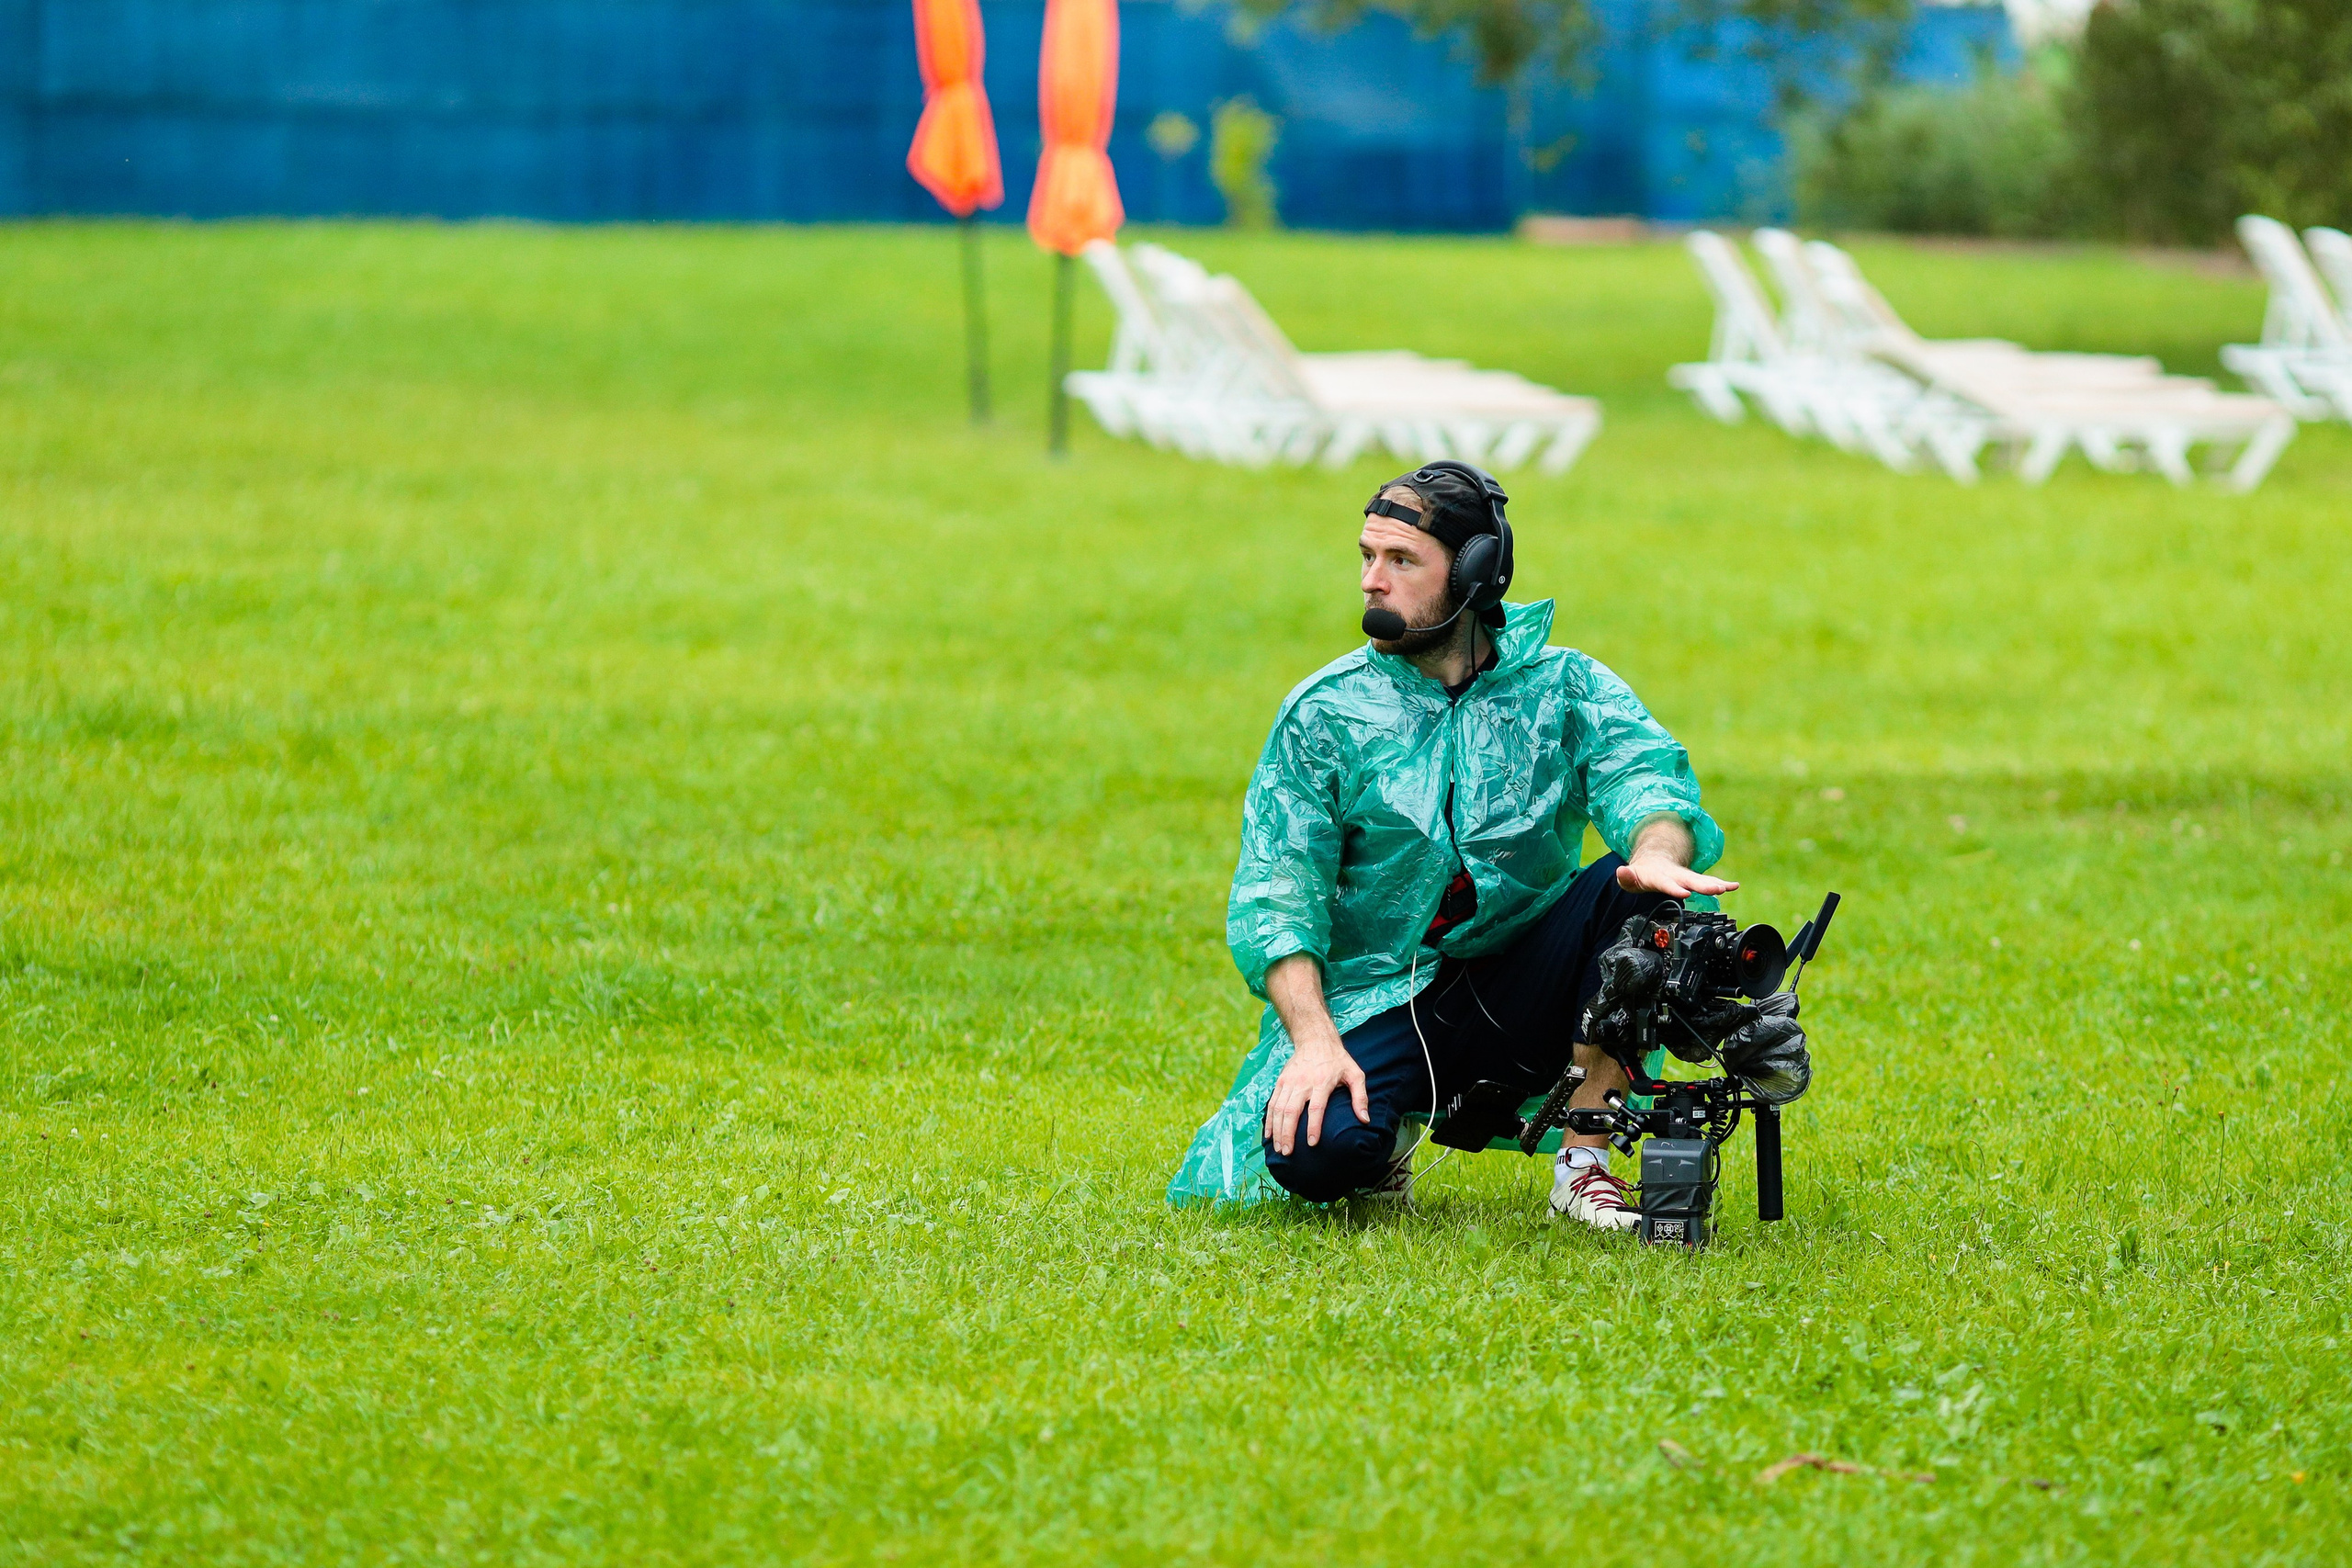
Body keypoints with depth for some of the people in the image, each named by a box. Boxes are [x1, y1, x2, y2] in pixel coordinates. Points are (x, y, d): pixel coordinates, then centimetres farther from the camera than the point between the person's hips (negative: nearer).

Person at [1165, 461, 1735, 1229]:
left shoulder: (1564, 686, 1)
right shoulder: (1324, 712, -1)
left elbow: (1644, 772, -17)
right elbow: (1275, 892, -7)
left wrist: (1658, 850, -43)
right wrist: (1314, 1040, -23)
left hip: (1519, 990, 1)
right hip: (1375, 1005, -1)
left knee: (1635, 893, -27)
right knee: (1313, 1153, -31)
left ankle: (1584, 1164, -15)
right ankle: (1391, 1127, 8)